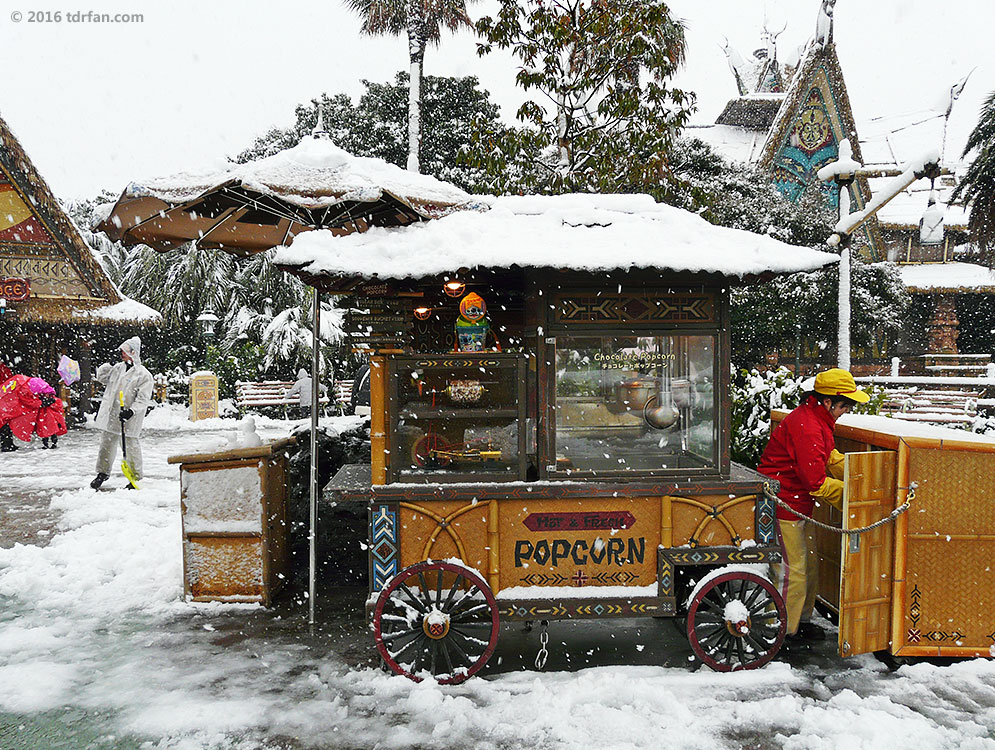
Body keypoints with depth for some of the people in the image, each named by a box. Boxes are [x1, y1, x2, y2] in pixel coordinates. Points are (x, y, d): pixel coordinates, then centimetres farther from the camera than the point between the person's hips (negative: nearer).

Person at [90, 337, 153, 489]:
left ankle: (136, 477, 12)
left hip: (129, 418, -6)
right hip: (111, 414, 6)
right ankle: (102, 473, 30)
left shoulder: (144, 375, -8)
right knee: (107, 442, 13)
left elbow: (143, 399, -12)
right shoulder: (117, 368, 10)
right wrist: (104, 368, 6)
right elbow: (103, 378, 26)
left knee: (131, 445, 0)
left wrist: (131, 411, -26)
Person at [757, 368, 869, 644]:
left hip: (800, 504, 11)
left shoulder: (816, 421, 12)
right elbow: (815, 481, -25)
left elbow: (831, 458, 18)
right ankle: (784, 632, 9)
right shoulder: (806, 427, -24)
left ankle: (801, 620, 33)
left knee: (810, 565, 19)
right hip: (785, 505, -11)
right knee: (793, 570, -3)